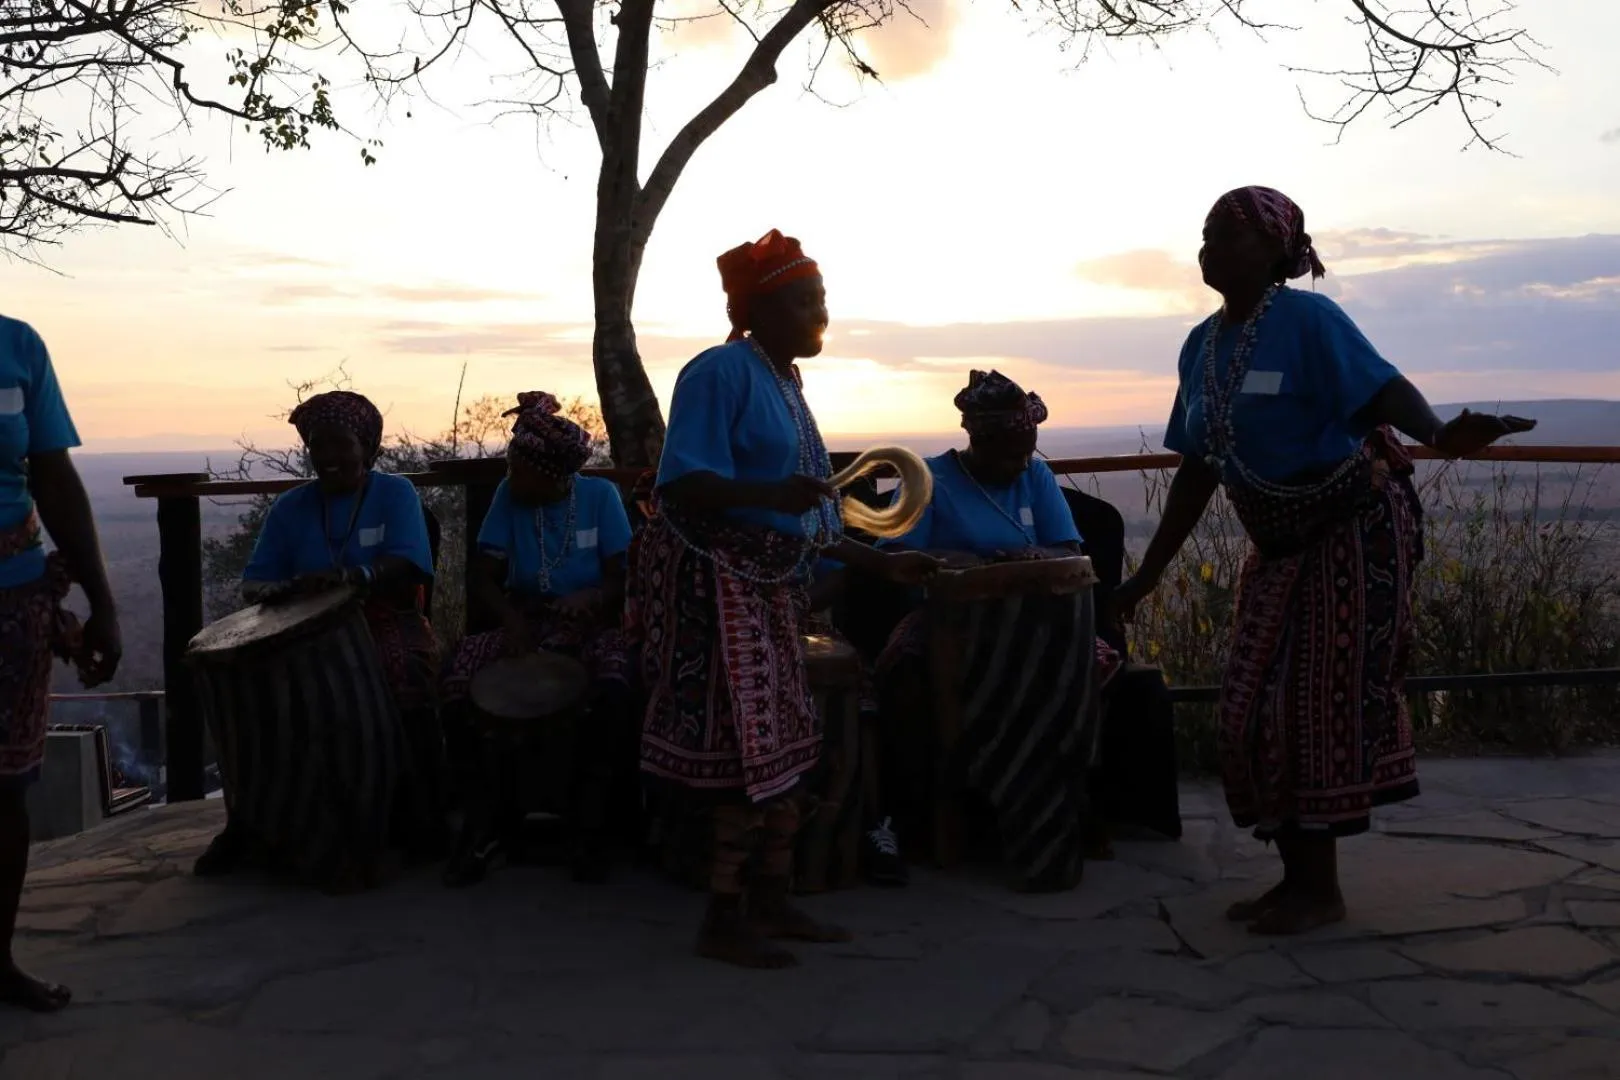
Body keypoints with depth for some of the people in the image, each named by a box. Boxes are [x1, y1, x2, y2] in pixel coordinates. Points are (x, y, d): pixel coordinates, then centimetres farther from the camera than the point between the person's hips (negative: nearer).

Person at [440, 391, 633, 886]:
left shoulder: (600, 496, -6)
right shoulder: (508, 496, -1)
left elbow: (622, 577, -8)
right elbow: (484, 576, -3)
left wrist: (593, 596, -31)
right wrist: (510, 616, -24)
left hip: (591, 627, -2)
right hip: (525, 624, 2)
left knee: (614, 690, -35)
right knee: (458, 677, -26)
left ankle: (590, 821, -16)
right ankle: (481, 818, -12)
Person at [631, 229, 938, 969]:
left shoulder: (786, 386, 16)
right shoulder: (721, 372, -11)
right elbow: (682, 485, -21)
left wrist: (881, 563, 16)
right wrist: (770, 493, -34)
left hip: (769, 588, 9)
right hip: (712, 581, -9)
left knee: (781, 745, 11)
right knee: (744, 749, -8)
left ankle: (770, 904, 22)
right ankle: (723, 920, 3)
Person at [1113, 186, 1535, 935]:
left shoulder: (1307, 319, -14)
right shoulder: (1201, 346, 7)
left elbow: (1382, 388, -28)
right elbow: (1199, 471, 11)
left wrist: (1437, 434, -51)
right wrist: (1149, 574, 10)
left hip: (1354, 531, -8)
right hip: (1279, 545, 8)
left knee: (1325, 703, -5)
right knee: (1259, 708, 6)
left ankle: (1322, 889, 7)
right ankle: (1296, 878, 19)